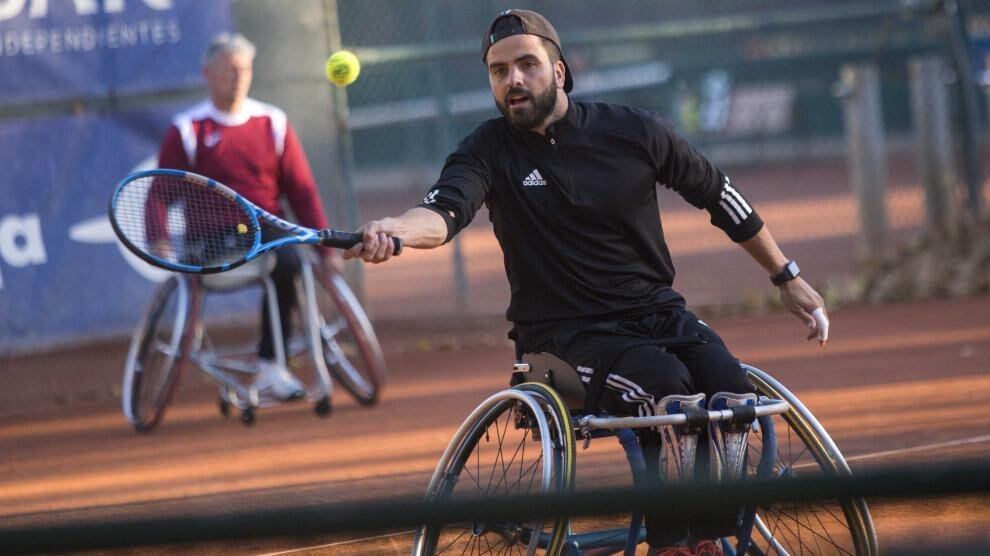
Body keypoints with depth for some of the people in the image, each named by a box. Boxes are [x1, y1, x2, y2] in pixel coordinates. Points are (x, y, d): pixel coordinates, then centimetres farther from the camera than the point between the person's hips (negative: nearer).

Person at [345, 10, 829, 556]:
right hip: (567, 334, -3)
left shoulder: (634, 131, 0)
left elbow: (718, 196, 12)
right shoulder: (488, 151, -5)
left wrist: (788, 277, 17)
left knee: (734, 396, -24)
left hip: (656, 311, 3)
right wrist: (392, 230, -49)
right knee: (664, 385, -32)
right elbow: (444, 212, -25)